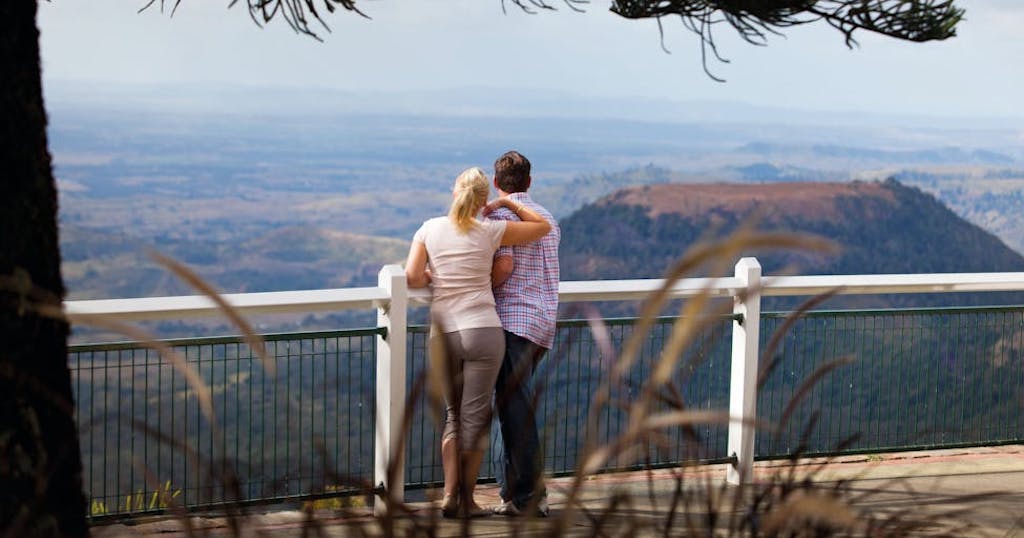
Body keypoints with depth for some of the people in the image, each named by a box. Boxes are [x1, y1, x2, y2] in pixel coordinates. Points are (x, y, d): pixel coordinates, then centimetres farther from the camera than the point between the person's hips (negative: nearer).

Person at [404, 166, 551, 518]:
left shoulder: (429, 229, 3)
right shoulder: (491, 232, -2)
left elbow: (412, 278, -3)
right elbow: (543, 226, 8)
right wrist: (506, 203, 15)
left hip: (443, 332, 3)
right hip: (483, 329, -3)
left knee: (454, 416, 16)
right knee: (475, 417, 6)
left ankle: (450, 493, 4)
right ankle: (467, 499, 9)